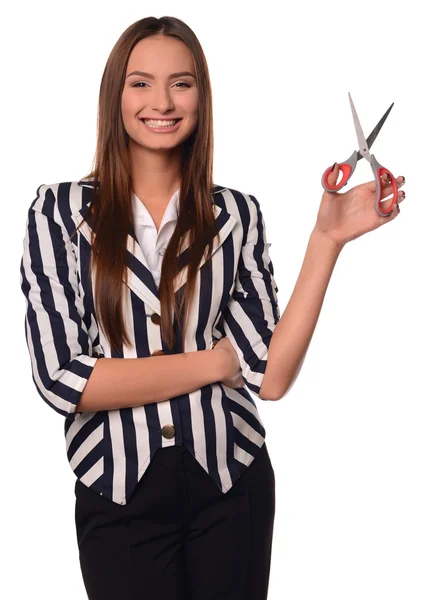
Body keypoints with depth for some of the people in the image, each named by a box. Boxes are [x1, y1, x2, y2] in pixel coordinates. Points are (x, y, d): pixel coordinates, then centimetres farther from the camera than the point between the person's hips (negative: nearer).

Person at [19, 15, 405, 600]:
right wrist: (216, 360, -11)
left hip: (231, 485, 2)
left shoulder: (237, 215, 0)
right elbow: (59, 375, -15)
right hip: (118, 496, -1)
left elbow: (271, 376, -8)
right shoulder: (61, 210, -5)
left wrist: (326, 240, -14)